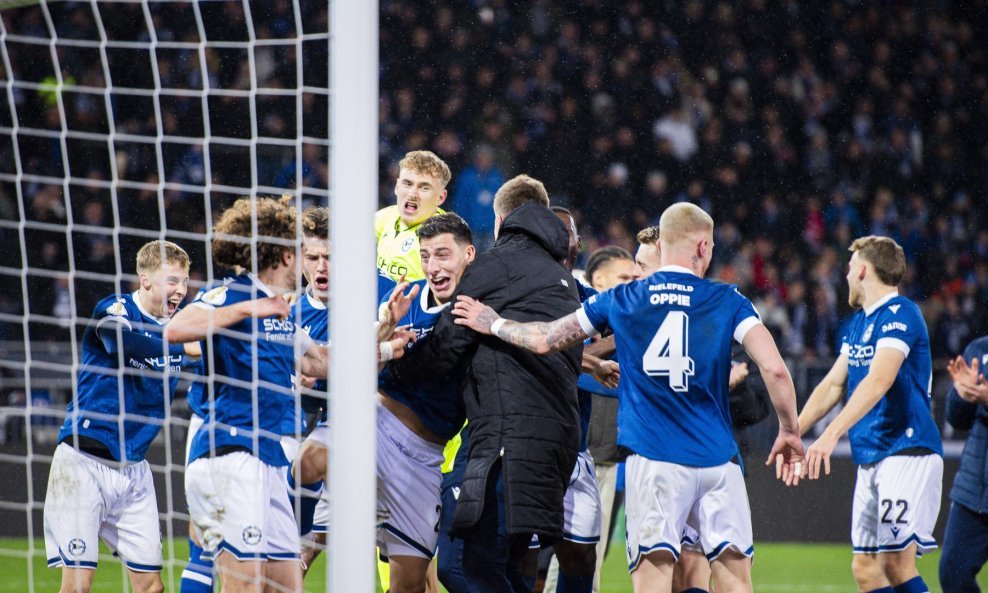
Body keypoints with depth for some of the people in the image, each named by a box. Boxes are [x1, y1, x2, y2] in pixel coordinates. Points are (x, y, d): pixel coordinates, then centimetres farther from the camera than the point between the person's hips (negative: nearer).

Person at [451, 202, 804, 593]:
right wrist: (790, 433, 7)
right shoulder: (728, 301, 3)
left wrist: (493, 323, 31)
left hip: (652, 459, 0)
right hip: (717, 458, 0)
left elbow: (545, 340, 13)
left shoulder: (621, 300, 7)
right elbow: (774, 369, -6)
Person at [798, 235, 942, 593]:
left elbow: (879, 381, -25)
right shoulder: (859, 322, 18)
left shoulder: (899, 315, -12)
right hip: (869, 459, 9)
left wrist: (832, 434, -34)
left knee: (896, 562, -17)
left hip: (906, 451, -9)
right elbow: (833, 385, 25)